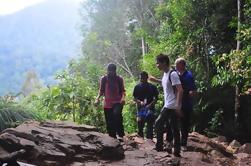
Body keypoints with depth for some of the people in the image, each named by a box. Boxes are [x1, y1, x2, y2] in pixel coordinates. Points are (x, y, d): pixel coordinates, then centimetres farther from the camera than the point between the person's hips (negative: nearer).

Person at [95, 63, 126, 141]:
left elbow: (122, 90, 6)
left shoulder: (119, 79, 3)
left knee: (117, 114, -31)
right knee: (109, 123, 4)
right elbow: (101, 90, 11)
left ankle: (120, 134, -25)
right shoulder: (104, 79, 5)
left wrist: (123, 97, -14)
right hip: (107, 104, 2)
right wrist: (97, 98, -6)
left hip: (117, 102, -2)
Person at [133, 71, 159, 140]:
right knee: (140, 125, 6)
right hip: (140, 108, 2)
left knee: (150, 126, -5)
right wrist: (140, 102, -12)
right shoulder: (137, 87, 6)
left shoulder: (152, 87, 1)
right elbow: (135, 98, 8)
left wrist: (150, 104, -13)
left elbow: (156, 98, 2)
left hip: (150, 108, -2)